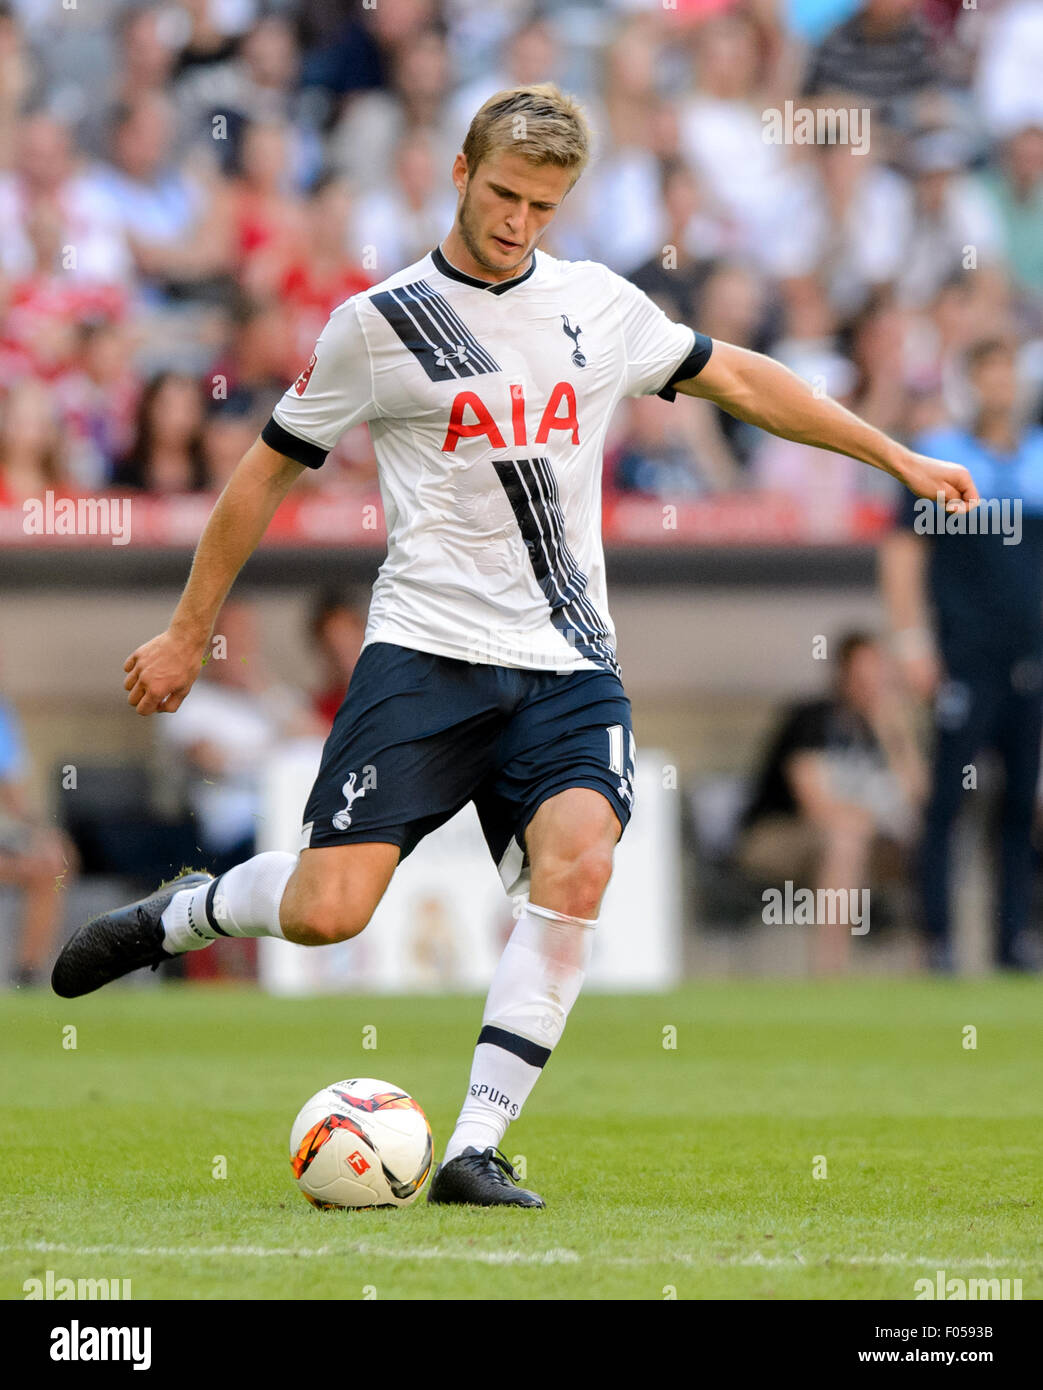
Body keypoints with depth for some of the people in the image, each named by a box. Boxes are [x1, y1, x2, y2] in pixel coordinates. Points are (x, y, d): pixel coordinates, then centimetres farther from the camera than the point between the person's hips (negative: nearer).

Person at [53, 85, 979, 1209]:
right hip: (427, 652, -3)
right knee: (326, 912, -15)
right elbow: (269, 471, 9)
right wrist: (187, 635, 12)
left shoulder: (601, 305, 11)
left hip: (569, 668, 3)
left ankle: (474, 1150, -19)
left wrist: (898, 458, 25)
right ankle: (178, 913, 19)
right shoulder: (378, 322, 1)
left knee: (577, 863, -25)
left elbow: (738, 377, 25)